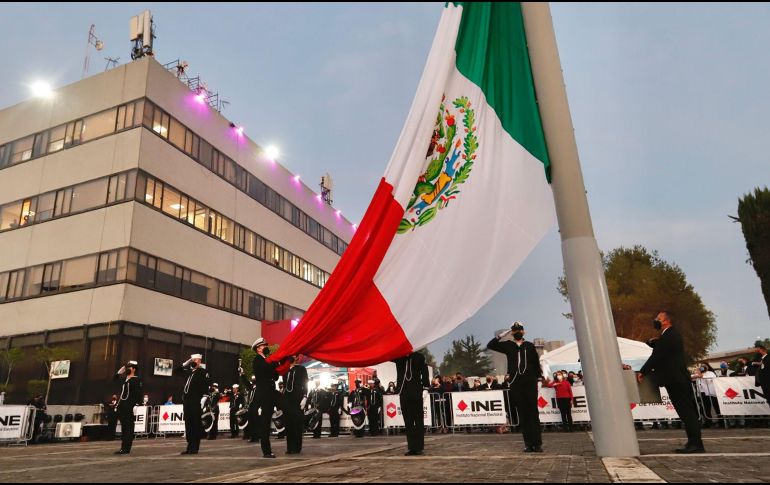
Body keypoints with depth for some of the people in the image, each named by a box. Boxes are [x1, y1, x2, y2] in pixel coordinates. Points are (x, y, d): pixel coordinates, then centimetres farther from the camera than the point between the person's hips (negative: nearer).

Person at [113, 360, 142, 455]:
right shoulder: (124, 378, 16)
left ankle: (126, 449, -3)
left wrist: (136, 405, -19)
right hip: (122, 406, 8)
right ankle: (123, 448, 17)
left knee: (128, 428, -5)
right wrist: (121, 369, 17)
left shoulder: (136, 380, -7)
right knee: (123, 427, 12)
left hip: (129, 408, -8)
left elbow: (138, 394, -13)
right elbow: (115, 378, 31)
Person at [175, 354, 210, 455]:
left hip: (195, 402, -7)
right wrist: (185, 363, 12)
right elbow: (176, 371, 24)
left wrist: (203, 398, -18)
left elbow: (205, 387, -10)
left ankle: (195, 448, 3)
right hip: (186, 401, 7)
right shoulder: (189, 371, 16)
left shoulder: (203, 372, -4)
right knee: (188, 425, 10)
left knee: (196, 425, -1)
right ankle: (190, 447, 17)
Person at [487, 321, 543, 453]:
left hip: (530, 382, -1)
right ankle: (528, 443, 7)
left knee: (533, 412, -2)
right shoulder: (508, 345, 9)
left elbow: (536, 363, 8)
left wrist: (539, 377, 2)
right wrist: (502, 335, 1)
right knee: (522, 413, 3)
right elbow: (490, 345, 5)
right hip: (516, 383, 1)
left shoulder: (530, 346, 9)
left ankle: (537, 443, -1)